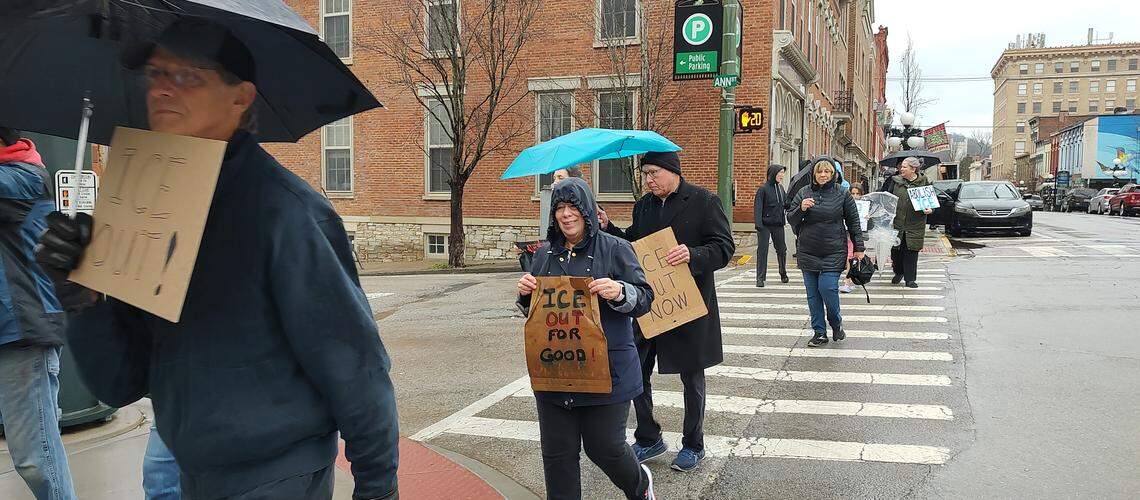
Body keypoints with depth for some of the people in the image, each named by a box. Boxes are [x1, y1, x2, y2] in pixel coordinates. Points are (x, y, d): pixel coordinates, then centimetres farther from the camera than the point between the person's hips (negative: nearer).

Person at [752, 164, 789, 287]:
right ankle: (760, 278, 3)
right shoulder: (763, 189, -8)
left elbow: (787, 204, 15)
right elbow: (758, 207, -12)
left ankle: (783, 274, 31)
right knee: (762, 250, -2)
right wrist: (758, 224, -21)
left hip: (778, 225, 6)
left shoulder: (781, 188, 10)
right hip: (765, 225, -5)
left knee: (781, 249, 13)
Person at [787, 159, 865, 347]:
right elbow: (791, 219, 8)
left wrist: (858, 248, 6)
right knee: (813, 294, 6)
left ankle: (837, 324, 14)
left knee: (827, 288, -13)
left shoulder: (842, 194, 1)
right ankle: (819, 333, 17)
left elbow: (853, 222, 7)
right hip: (808, 252, 3)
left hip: (834, 252, -3)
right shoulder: (804, 193, 4)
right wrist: (801, 209, -13)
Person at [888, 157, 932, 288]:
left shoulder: (924, 183, 0)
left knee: (911, 252, 0)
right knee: (896, 250, 7)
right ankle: (898, 272, 31)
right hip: (897, 222, 2)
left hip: (914, 225, -2)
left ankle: (910, 278, 10)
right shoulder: (896, 181, 4)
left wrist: (928, 210, -11)